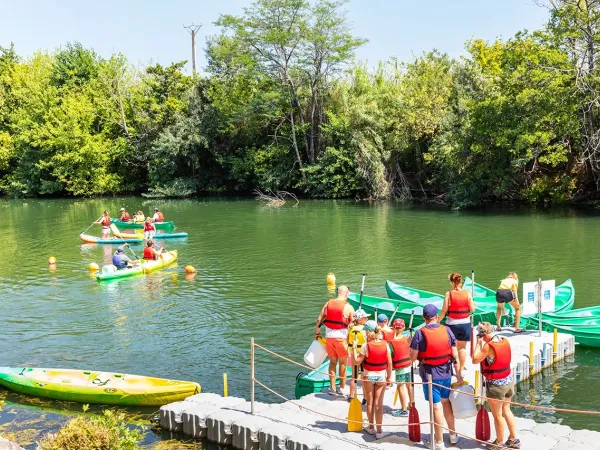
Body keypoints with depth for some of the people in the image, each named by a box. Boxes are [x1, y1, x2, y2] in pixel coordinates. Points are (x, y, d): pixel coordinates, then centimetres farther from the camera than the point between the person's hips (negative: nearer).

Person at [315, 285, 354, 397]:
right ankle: (341, 388, 15)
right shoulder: (348, 307, -7)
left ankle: (332, 387, 19)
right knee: (343, 362, 11)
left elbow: (319, 319, 6)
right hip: (341, 337, -4)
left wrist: (317, 331, 19)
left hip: (329, 336, 4)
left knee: (332, 362, 16)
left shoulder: (328, 304, 4)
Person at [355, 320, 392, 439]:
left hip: (368, 376, -1)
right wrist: (389, 377, 5)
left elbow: (357, 361, -11)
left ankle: (371, 427, 27)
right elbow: (389, 362, -6)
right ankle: (379, 431, 8)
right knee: (379, 404, 5)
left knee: (370, 403, 14)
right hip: (381, 376, 2)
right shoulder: (385, 344, -9)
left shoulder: (366, 346, -17)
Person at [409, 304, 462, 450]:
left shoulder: (420, 333, -13)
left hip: (429, 375, -4)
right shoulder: (447, 330, -2)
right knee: (446, 402, 22)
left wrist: (411, 345, 8)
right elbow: (455, 355, 0)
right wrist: (458, 374, 9)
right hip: (446, 373, 4)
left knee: (436, 407, 3)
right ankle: (453, 435, 35)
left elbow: (413, 357, -11)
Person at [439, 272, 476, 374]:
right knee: (462, 347, 16)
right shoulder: (467, 294, -6)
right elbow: (472, 309, -4)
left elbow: (444, 310, -10)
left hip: (452, 324, -2)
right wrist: (472, 302, 16)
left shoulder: (449, 294, -11)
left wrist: (438, 321, 3)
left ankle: (457, 370, 9)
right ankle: (461, 370, 23)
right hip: (465, 324, 2)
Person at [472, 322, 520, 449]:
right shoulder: (505, 341, 0)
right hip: (508, 380, 8)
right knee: (506, 410, 21)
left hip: (496, 384, -8)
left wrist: (478, 344, -11)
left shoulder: (488, 346, -24)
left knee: (497, 415, 8)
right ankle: (514, 440, 28)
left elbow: (475, 360, -16)